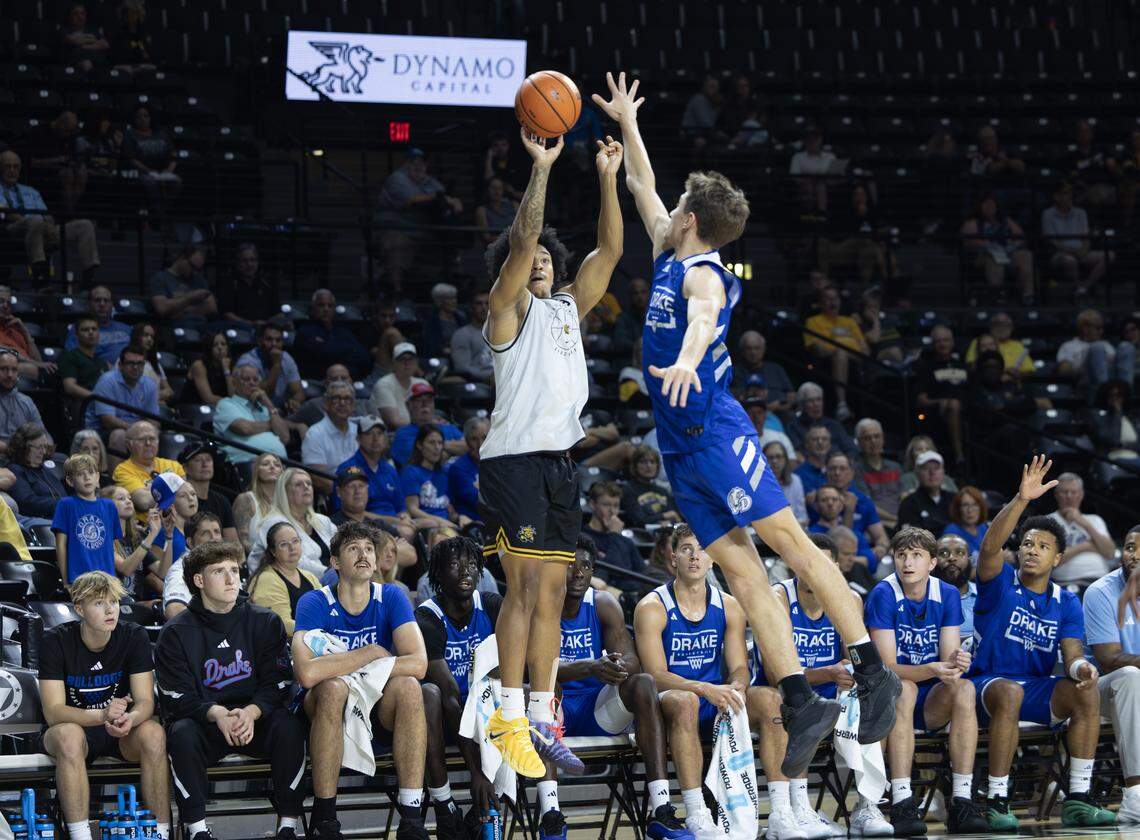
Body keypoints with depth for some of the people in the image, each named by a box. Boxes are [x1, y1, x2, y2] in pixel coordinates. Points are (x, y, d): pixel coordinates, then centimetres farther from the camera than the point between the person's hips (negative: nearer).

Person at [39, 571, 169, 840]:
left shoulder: (134, 636, -8)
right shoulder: (56, 641, -14)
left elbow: (145, 702, -13)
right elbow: (53, 712, -22)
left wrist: (130, 719, -39)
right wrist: (102, 715, -40)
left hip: (121, 729, 2)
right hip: (76, 725, -2)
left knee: (153, 733, -30)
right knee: (68, 735, -37)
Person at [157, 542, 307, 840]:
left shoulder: (265, 622, 3)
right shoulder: (177, 632, -1)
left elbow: (278, 684, -3)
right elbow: (178, 698, -8)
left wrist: (251, 712, -25)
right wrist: (216, 714, -28)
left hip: (256, 719, 1)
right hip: (203, 723, -1)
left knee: (288, 725, -30)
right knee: (182, 733, -34)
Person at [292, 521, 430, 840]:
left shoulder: (391, 597, -3)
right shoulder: (315, 603, -10)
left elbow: (418, 664, -18)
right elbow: (306, 673, -29)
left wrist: (343, 663, -19)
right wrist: (370, 654, -21)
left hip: (380, 708, 2)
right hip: (331, 709, -2)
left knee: (408, 686, -29)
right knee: (333, 687, -35)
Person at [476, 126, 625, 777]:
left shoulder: (569, 307, 18)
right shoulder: (510, 309, 0)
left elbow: (609, 252, 11)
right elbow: (521, 242, -16)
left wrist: (608, 179, 2)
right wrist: (541, 168, -21)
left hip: (560, 463, 7)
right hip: (515, 458, -7)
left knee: (552, 593, 7)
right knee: (526, 587, -13)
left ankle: (542, 715, 10)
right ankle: (509, 718, -14)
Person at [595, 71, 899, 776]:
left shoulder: (702, 273, -8)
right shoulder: (670, 259, 18)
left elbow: (703, 317, -32)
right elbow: (642, 189, 33)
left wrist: (686, 359, -52)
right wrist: (627, 124, 38)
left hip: (715, 431, -8)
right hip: (680, 446, 8)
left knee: (791, 543, -11)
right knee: (742, 571, -1)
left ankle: (874, 673, -14)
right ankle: (801, 705, -8)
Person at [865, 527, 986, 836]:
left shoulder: (947, 595, 0)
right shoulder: (884, 594, -12)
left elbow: (949, 660, -6)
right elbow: (887, 667, -18)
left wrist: (956, 663, -32)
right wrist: (931, 670, -36)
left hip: (933, 704, 3)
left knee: (964, 689, -28)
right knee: (903, 689, -35)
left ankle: (962, 802, -33)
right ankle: (901, 804, -43)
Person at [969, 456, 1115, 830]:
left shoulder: (1067, 603, 10)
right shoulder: (1000, 583, -1)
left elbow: (1071, 653, 0)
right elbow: (990, 546, -22)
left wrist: (1081, 667, -26)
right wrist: (1022, 500, -34)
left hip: (1038, 691, 4)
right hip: (988, 683, -4)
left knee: (1086, 692, -24)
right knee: (1010, 692, -38)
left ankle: (1077, 799, -24)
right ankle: (996, 803, -37)